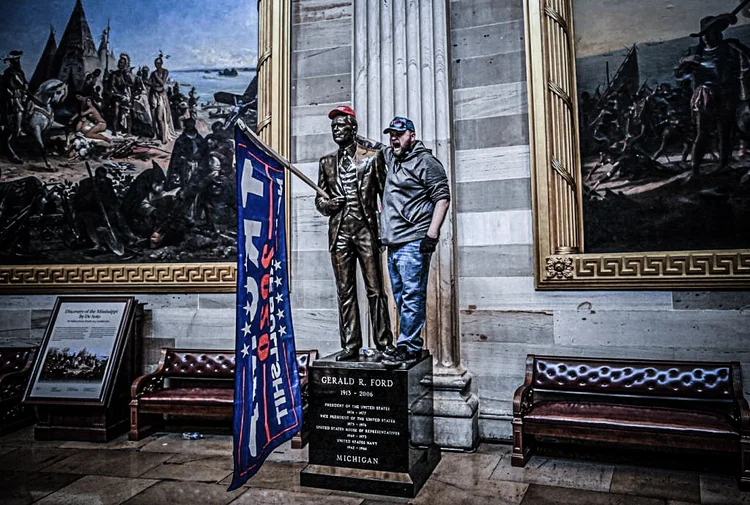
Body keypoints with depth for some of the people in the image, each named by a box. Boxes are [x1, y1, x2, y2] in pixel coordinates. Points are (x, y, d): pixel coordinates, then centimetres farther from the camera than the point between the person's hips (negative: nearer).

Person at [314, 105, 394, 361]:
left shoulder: (373, 157, 7)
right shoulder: (327, 162, 17)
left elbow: (385, 194, 5)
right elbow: (319, 198, 21)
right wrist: (327, 204, -3)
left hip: (366, 230, -3)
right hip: (339, 233, 3)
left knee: (375, 289, -2)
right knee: (345, 291, 4)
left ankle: (384, 342, 5)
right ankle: (350, 345, 11)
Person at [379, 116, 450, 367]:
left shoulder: (425, 162, -4)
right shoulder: (391, 157, 19)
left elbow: (442, 197, -11)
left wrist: (432, 234, -19)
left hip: (413, 243, -9)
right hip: (393, 243, 9)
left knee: (411, 297, -8)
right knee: (400, 297, 11)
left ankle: (408, 348, -4)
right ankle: (413, 345, 20)